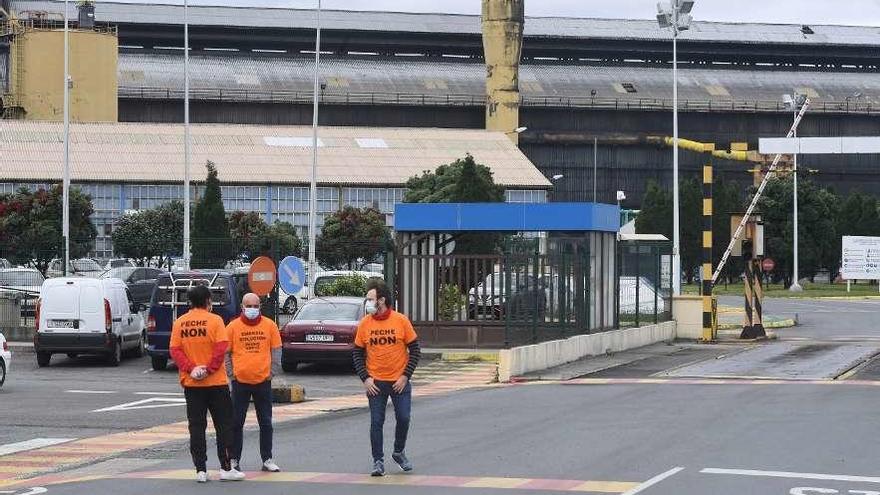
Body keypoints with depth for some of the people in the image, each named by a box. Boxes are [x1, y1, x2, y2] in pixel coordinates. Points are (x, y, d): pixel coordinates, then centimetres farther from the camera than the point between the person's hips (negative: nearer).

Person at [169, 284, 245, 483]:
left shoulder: (179, 322, 3)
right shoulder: (214, 320, -7)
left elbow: (175, 350, -3)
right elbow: (221, 348, -15)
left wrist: (190, 369, -9)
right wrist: (210, 369, -12)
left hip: (191, 384, 3)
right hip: (216, 382, -3)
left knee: (196, 427, 6)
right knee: (223, 425, 6)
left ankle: (200, 470, 3)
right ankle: (226, 468, 4)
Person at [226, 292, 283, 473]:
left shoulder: (269, 325, 3)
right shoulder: (233, 326, -1)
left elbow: (276, 350, 8)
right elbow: (225, 353, 4)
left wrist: (271, 372, 0)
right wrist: (231, 374, -3)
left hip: (263, 382, 1)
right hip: (240, 382, -1)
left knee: (266, 423, 6)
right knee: (236, 423, 4)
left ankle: (267, 460, 12)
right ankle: (234, 459, 11)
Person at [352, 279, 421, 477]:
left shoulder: (401, 321, -6)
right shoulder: (365, 324, -1)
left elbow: (414, 351, -1)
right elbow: (358, 353, 6)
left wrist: (405, 376, -8)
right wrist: (365, 378, -5)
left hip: (399, 382, -1)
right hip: (375, 383, 1)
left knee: (403, 419, 1)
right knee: (376, 422, -1)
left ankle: (399, 453, 24)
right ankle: (378, 461, 7)